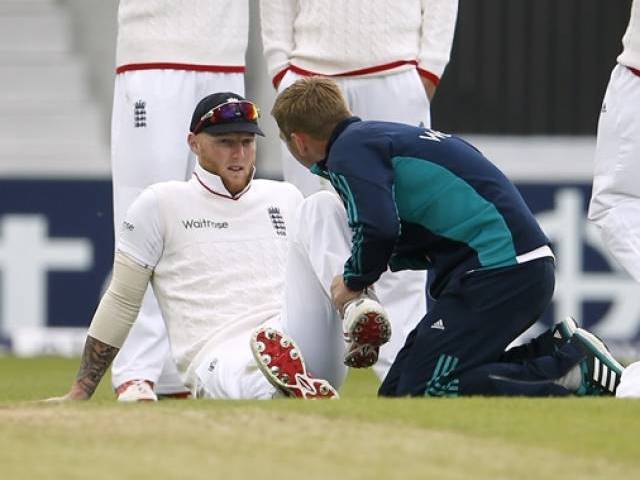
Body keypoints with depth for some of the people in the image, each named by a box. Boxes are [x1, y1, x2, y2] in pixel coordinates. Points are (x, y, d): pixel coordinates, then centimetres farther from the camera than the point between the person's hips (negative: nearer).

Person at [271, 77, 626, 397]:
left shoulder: (350, 150, -5)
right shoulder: (380, 134, 24)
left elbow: (377, 228, -21)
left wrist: (354, 281, -2)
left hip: (499, 270, -10)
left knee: (420, 395, -13)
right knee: (395, 394, 9)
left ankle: (570, 368, -14)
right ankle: (557, 350, 4)